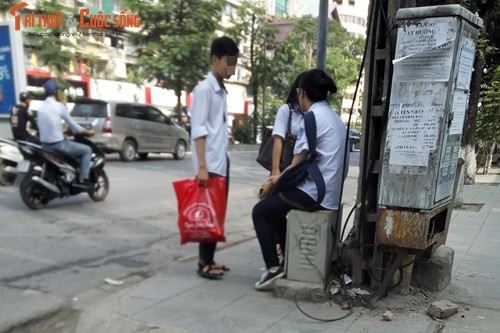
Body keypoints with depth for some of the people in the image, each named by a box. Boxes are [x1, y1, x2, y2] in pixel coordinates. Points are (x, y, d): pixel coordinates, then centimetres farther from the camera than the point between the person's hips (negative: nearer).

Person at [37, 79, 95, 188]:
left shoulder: (41, 107, 9)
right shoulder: (58, 106, -12)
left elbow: (40, 126, 16)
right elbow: (72, 123, -6)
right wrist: (87, 132, 10)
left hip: (44, 145, 8)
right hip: (57, 144, -8)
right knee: (87, 150, 5)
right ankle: (83, 180, -2)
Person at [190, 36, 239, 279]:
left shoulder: (221, 91, 17)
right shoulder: (204, 89, -9)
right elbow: (198, 130, -16)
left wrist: (221, 161, 16)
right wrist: (202, 165, -22)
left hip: (222, 162, 9)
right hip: (209, 164, -8)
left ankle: (209, 259, 21)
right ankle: (204, 262, 7)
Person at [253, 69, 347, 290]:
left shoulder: (314, 116, -12)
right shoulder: (333, 117, 16)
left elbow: (298, 166, -14)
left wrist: (275, 181, 3)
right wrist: (280, 178, 18)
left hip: (315, 192, -9)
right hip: (329, 191, 9)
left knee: (260, 211, 5)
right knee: (274, 207, 25)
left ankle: (273, 267, -1)